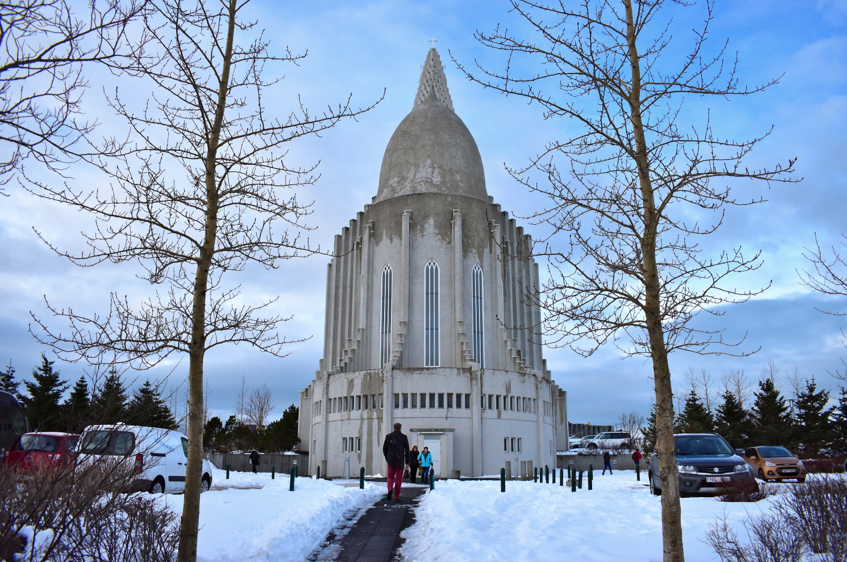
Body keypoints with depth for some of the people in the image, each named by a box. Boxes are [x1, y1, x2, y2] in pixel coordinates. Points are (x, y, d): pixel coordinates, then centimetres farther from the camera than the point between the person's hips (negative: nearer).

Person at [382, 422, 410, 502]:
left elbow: (384, 449, 9)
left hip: (391, 460, 1)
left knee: (390, 476, 12)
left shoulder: (388, 436, 4)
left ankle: (390, 488, -17)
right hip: (400, 461, -1)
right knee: (398, 479, 6)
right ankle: (397, 497, 5)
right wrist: (407, 462, 6)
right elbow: (407, 450, 2)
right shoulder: (404, 437, 1)